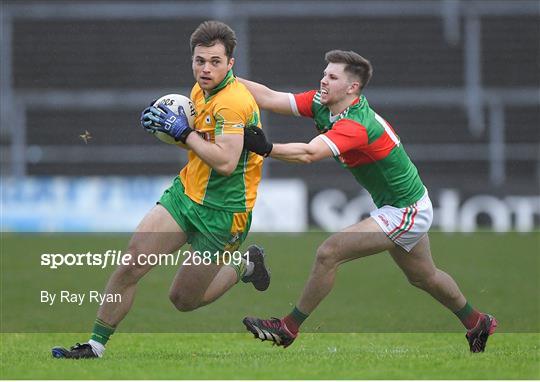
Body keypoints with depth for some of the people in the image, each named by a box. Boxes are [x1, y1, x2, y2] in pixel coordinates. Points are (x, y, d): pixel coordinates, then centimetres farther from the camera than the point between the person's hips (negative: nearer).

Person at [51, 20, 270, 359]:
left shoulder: (232, 101, -22)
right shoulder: (201, 90, 5)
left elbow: (226, 162, -31)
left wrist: (184, 131, -23)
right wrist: (168, 124, 0)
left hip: (221, 213, -7)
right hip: (185, 192, 7)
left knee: (184, 300, 3)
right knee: (133, 261, -10)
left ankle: (245, 266, 29)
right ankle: (96, 345, 0)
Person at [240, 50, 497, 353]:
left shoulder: (355, 125, -32)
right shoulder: (321, 104, -6)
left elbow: (308, 154, -48)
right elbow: (270, 98, -10)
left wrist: (267, 149, -60)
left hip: (405, 213, -10)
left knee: (329, 254, -15)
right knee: (423, 276, 27)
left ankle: (288, 329, -3)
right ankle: (478, 324, 47)